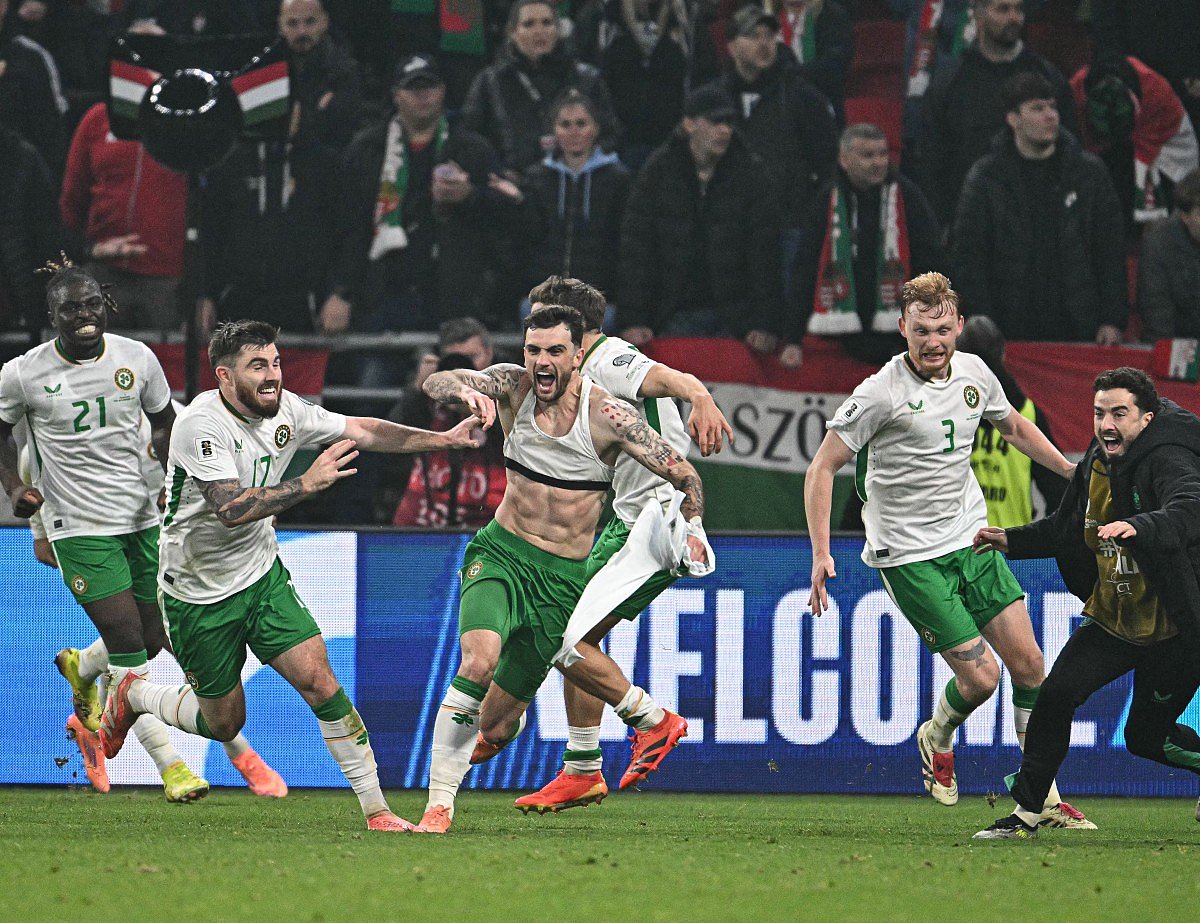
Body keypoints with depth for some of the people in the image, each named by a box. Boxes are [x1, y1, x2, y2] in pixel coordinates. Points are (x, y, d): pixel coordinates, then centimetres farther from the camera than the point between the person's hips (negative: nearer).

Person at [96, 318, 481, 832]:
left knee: (320, 681, -11)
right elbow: (231, 509, -37)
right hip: (198, 593, -5)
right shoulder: (201, 424, -26)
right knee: (224, 723, 8)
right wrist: (307, 484, -40)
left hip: (262, 577, 5)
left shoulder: (285, 410, -7)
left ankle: (376, 811, -8)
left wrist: (443, 440, -1)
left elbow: (360, 431, 6)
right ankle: (131, 694, 36)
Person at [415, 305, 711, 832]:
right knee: (478, 660, -30)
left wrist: (693, 526, -20)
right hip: (500, 552, 1)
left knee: (493, 729, -1)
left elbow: (684, 475, -4)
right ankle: (438, 807, -23)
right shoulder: (513, 387, -4)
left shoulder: (609, 417, -10)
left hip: (562, 575, -1)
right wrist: (467, 393, -40)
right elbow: (436, 383, -19)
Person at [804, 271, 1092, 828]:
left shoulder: (973, 373, 1)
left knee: (1027, 663, 0)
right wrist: (821, 553, -19)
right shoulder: (882, 392, -17)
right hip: (909, 556, -6)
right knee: (980, 676, -10)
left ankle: (1045, 796, 10)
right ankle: (937, 739, 24)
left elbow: (1014, 427, 23)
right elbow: (822, 468, -12)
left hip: (971, 537, 6)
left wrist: (1075, 473, 24)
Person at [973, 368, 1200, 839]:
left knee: (1145, 737, 1)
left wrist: (1139, 527, -62)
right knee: (1055, 694, -11)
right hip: (1113, 618, 6)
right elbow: (1067, 528, 22)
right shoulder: (1097, 463, 3)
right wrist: (1012, 540, 13)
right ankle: (1025, 813, 0)